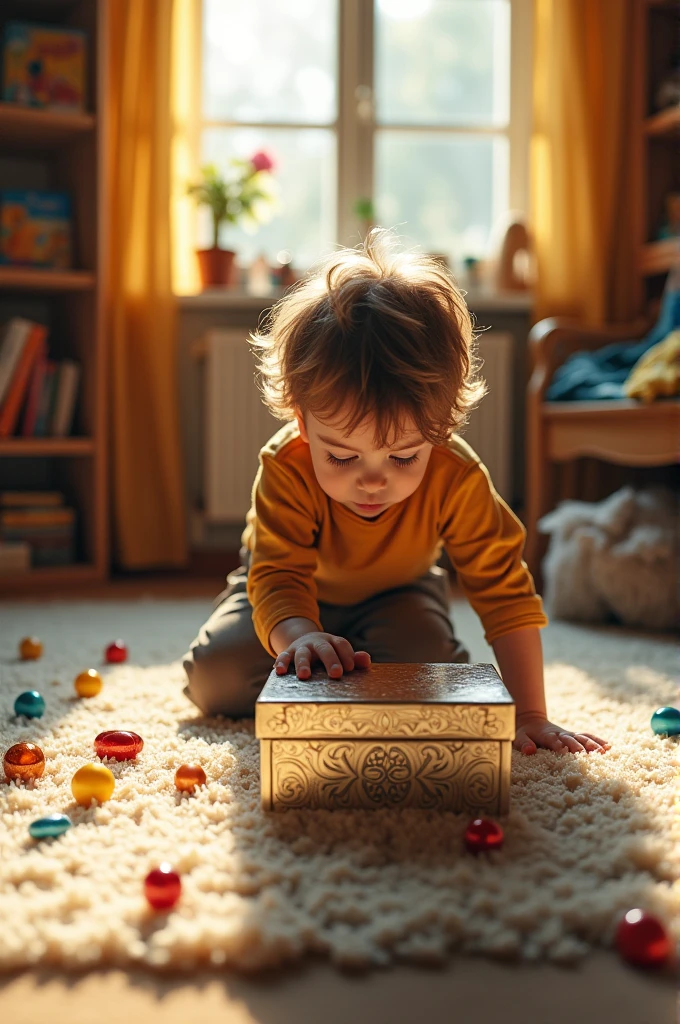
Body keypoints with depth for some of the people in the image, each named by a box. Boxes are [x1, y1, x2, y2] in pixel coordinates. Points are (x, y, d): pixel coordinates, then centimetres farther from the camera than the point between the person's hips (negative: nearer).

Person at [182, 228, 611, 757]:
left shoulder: (457, 479, -35)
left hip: (395, 594, 0)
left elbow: (504, 589, -31)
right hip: (301, 595, 0)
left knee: (420, 659, -32)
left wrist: (530, 716, -36)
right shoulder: (286, 471, -38)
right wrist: (299, 636, -68)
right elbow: (279, 579, -42)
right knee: (215, 677, -20)